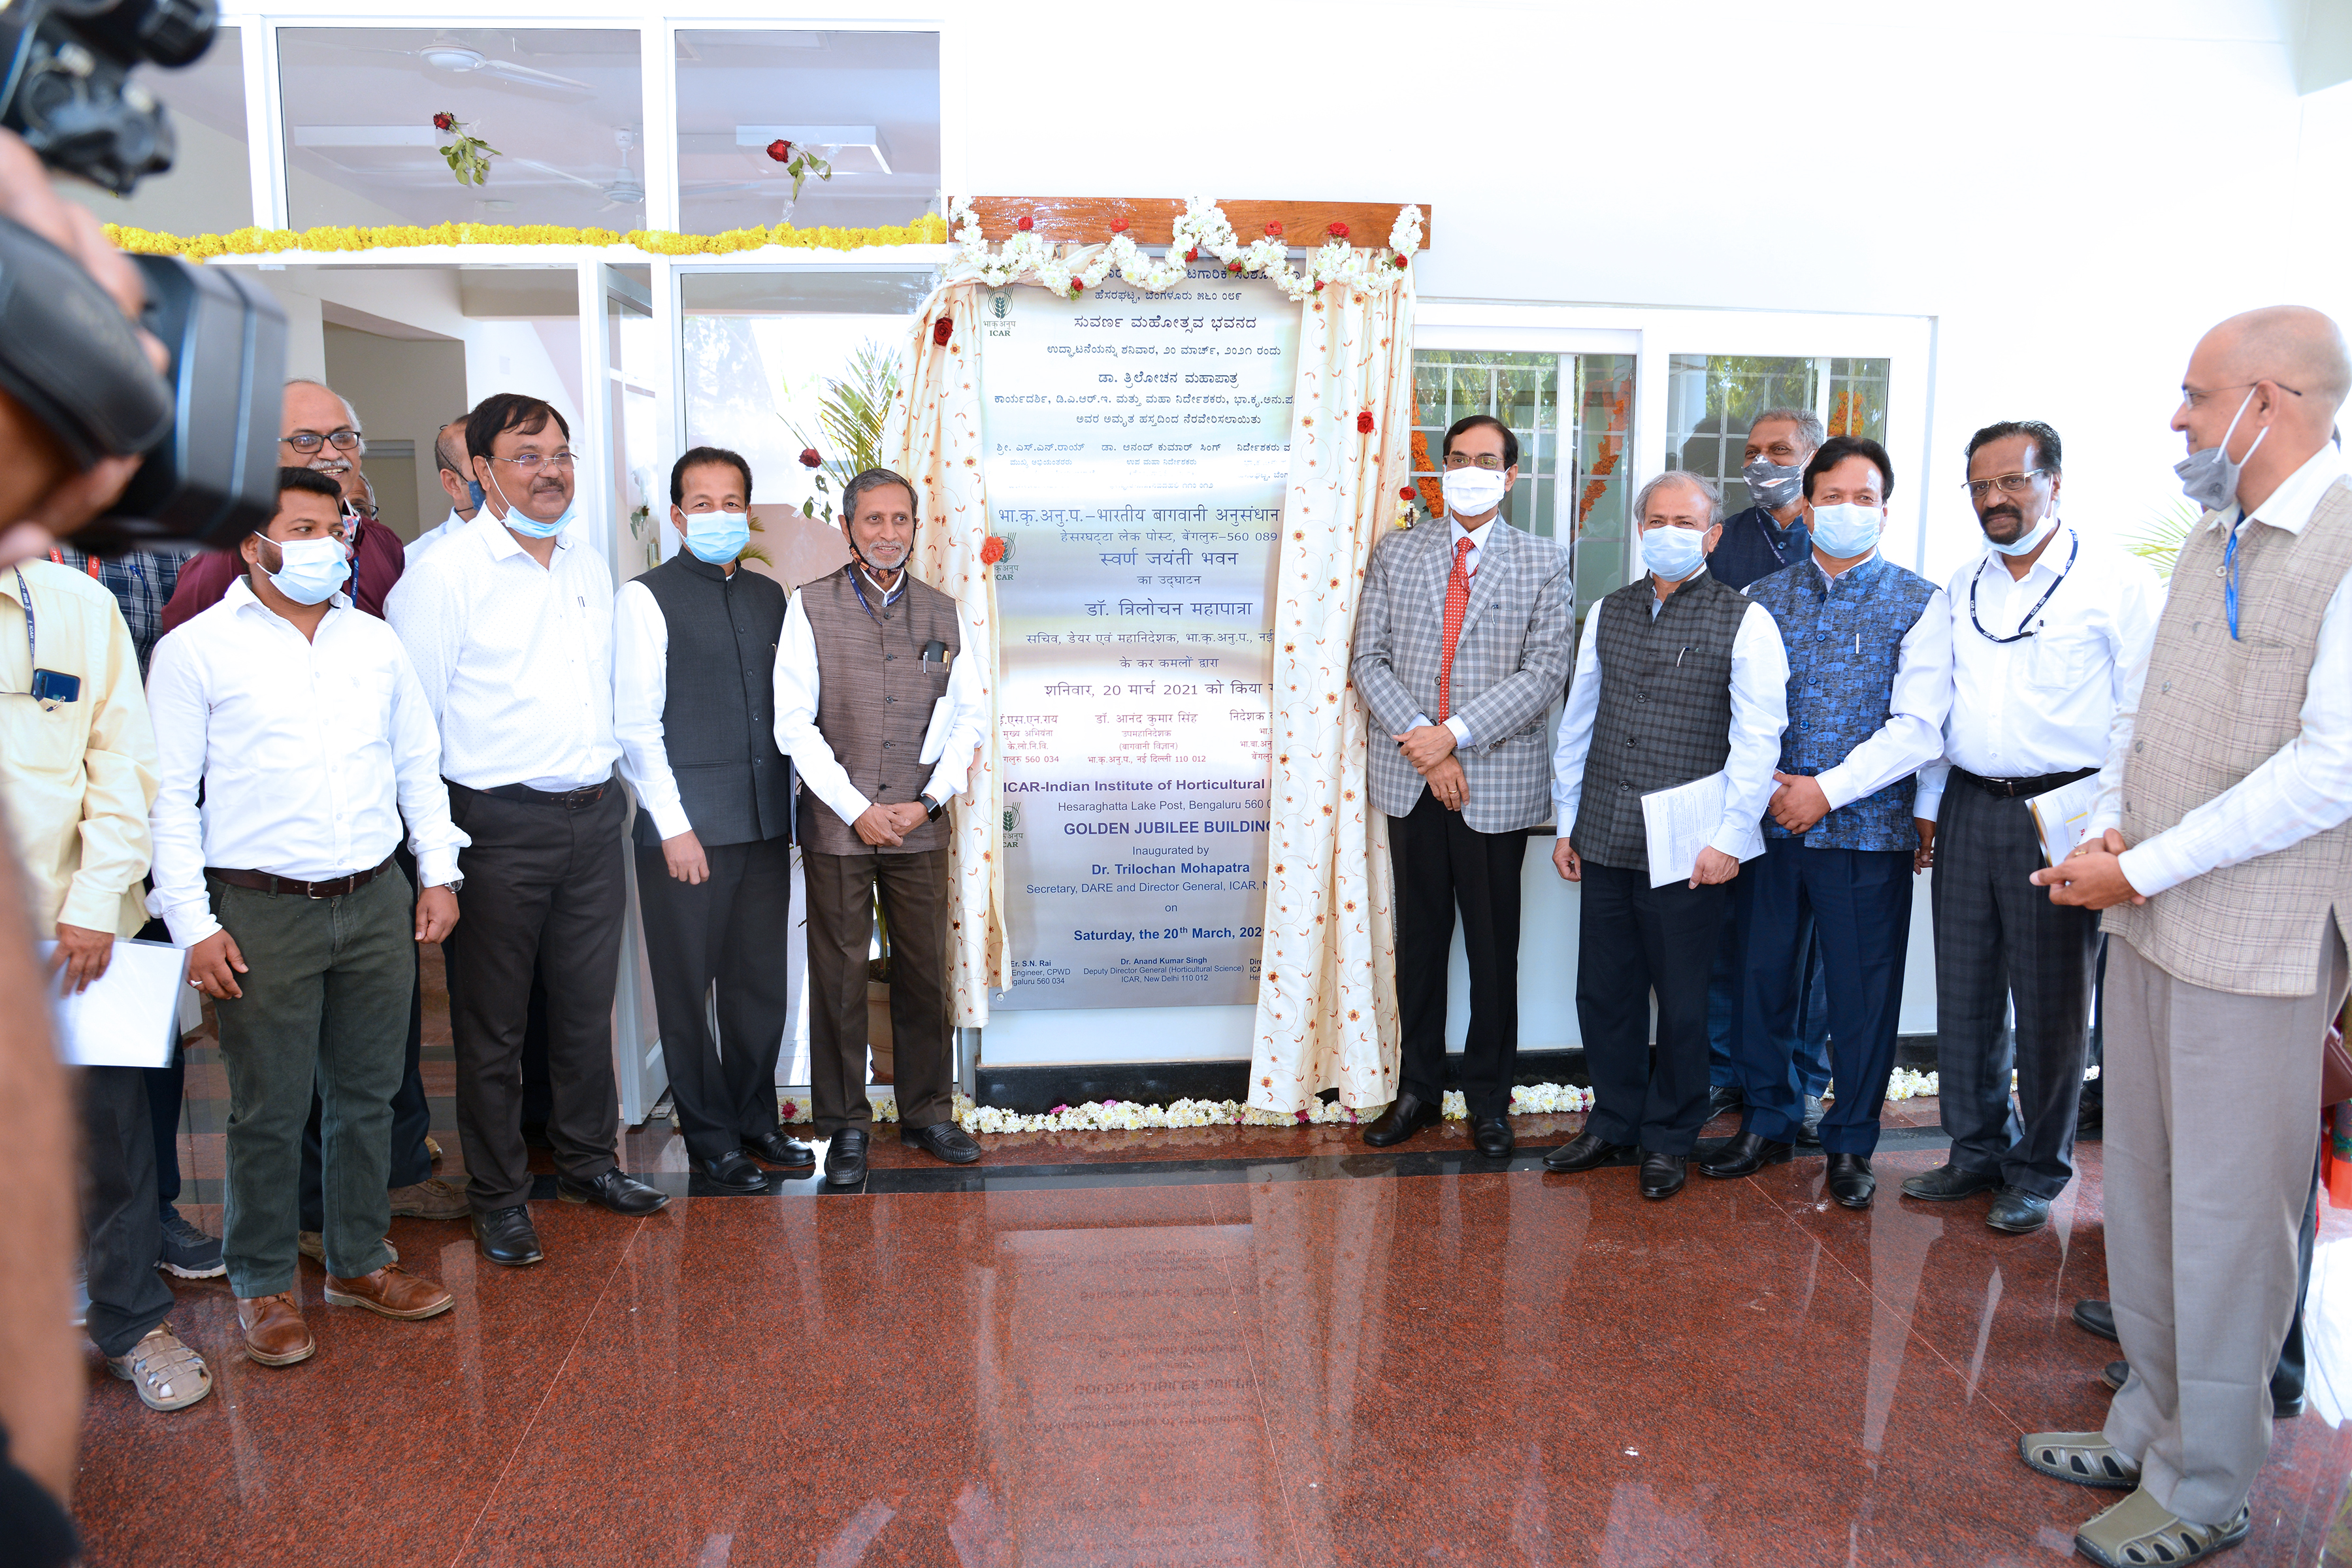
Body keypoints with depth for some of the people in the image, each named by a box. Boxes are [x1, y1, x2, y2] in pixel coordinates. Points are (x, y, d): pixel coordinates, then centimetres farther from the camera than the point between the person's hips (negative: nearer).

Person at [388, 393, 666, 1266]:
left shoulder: (590, 568, 12)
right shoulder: (443, 574, -9)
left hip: (594, 815, 6)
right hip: (499, 825, -6)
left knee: (588, 1003, 16)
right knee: (492, 1023, 6)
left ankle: (588, 1161, 32)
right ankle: (498, 1197, 20)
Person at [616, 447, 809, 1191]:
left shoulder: (770, 595, 13)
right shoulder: (647, 598, -3)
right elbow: (636, 724, -7)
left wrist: (792, 805, 10)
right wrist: (674, 824, -11)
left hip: (766, 823, 5)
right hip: (688, 828, -5)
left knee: (762, 983, 13)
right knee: (688, 989, 4)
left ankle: (755, 1118, 28)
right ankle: (711, 1138, 19)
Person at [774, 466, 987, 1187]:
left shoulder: (943, 612, 8)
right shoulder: (811, 607, 0)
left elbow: (970, 715, 9)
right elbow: (793, 722, -5)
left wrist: (930, 800, -3)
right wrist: (857, 809, -10)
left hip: (920, 824, 2)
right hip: (837, 824, -2)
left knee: (925, 969, 8)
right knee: (839, 976, 4)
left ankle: (928, 1113, 23)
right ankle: (846, 1127, 17)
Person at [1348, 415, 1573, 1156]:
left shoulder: (1544, 563, 2)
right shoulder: (1396, 553, 9)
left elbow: (1545, 672, -7)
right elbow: (1369, 658, 2)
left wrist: (1457, 733, -16)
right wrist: (1419, 741, -11)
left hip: (1498, 782, -2)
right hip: (1409, 780, 2)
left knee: (1493, 948, 7)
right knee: (1419, 941, 11)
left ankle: (1488, 1100, 22)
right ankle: (1417, 1090, 25)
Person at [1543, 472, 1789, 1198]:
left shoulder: (1744, 621, -3)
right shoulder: (1608, 613, 11)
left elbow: (1759, 738, -7)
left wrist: (1730, 839, -11)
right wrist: (1567, 823, 14)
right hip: (1604, 840, 4)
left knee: (1681, 1000, 7)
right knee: (1603, 991, 12)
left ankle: (1670, 1139, 25)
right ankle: (1614, 1123, 30)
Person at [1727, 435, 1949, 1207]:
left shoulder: (1919, 603, 0)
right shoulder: (1764, 598, 8)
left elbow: (1918, 728, -9)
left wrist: (1828, 790, -14)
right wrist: (1767, 787, -8)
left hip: (1865, 829, -2)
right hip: (1771, 824, 3)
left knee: (1862, 990, 5)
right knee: (1762, 973, 10)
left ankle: (1850, 1143, 23)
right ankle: (1766, 1122, 28)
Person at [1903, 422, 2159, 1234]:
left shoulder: (2119, 581, -4)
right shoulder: (1961, 587, 13)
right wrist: (1928, 805, 15)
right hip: (1966, 809, 5)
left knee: (2051, 1001, 4)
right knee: (1964, 991, 11)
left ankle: (2038, 1172, 20)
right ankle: (1979, 1151, 26)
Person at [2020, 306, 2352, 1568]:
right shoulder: (2209, 544, 12)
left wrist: (2142, 870, -17)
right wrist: (2108, 829, 1)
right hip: (2147, 930, 8)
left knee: (2225, 1224, 4)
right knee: (2139, 1192, 16)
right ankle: (2148, 1427, 33)